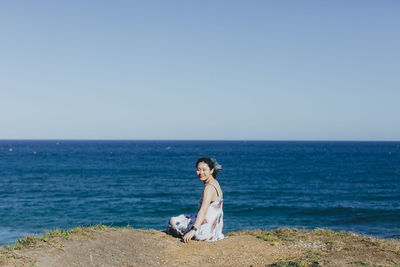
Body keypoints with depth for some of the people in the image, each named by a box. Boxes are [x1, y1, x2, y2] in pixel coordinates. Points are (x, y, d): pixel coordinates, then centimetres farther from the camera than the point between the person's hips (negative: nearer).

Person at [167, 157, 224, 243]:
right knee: (183, 217, 31)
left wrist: (193, 230, -38)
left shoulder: (209, 187, -20)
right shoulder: (215, 183, 8)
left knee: (173, 221, 5)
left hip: (207, 231, -10)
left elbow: (203, 210, -31)